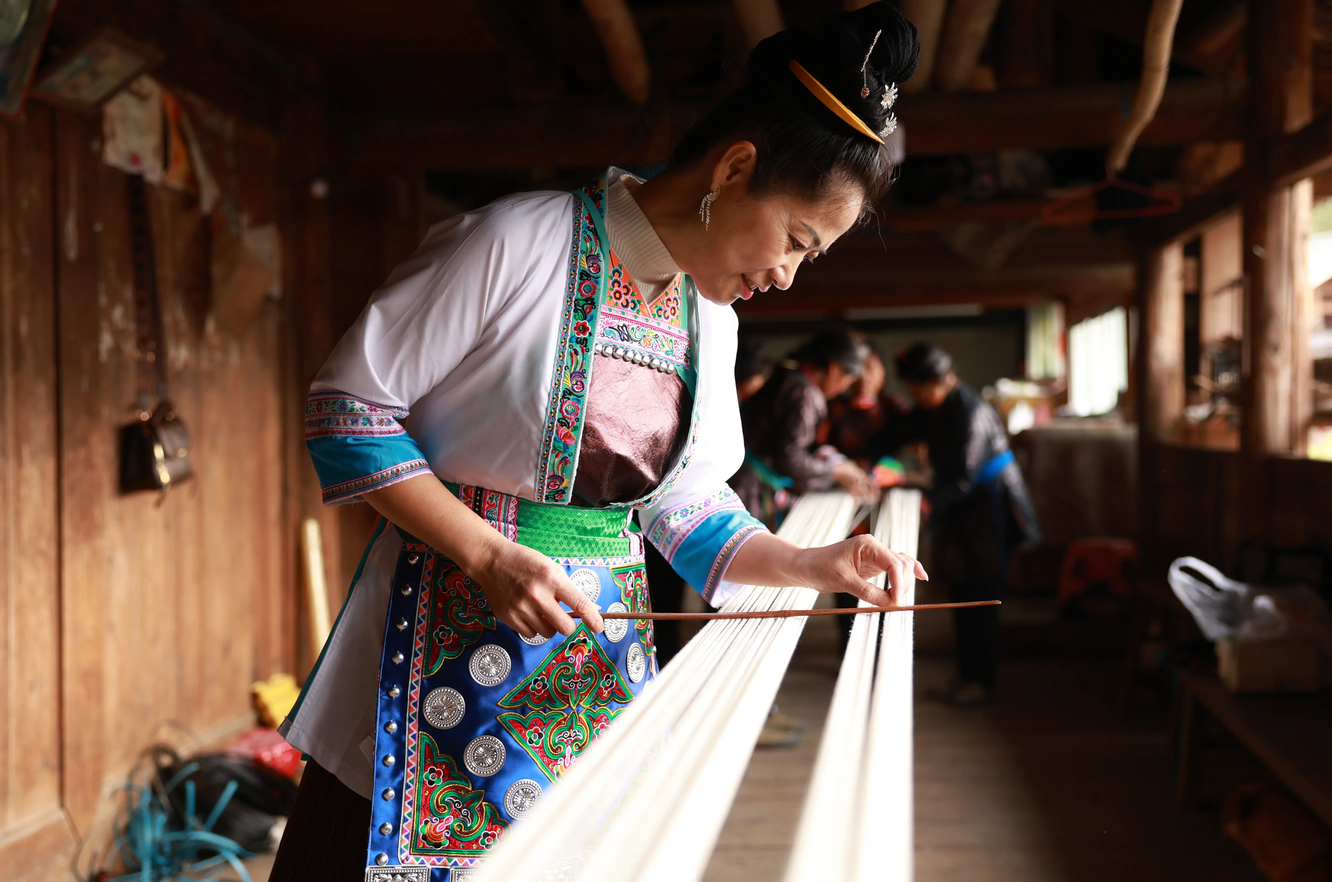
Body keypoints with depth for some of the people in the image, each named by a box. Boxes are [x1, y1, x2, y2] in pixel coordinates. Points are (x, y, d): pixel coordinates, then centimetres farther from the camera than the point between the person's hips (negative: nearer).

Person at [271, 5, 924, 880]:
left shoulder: (712, 315, 7)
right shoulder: (514, 243, -16)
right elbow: (350, 410, -13)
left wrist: (815, 564, -1)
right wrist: (492, 556, -20)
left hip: (603, 657, 6)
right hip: (457, 636, -6)